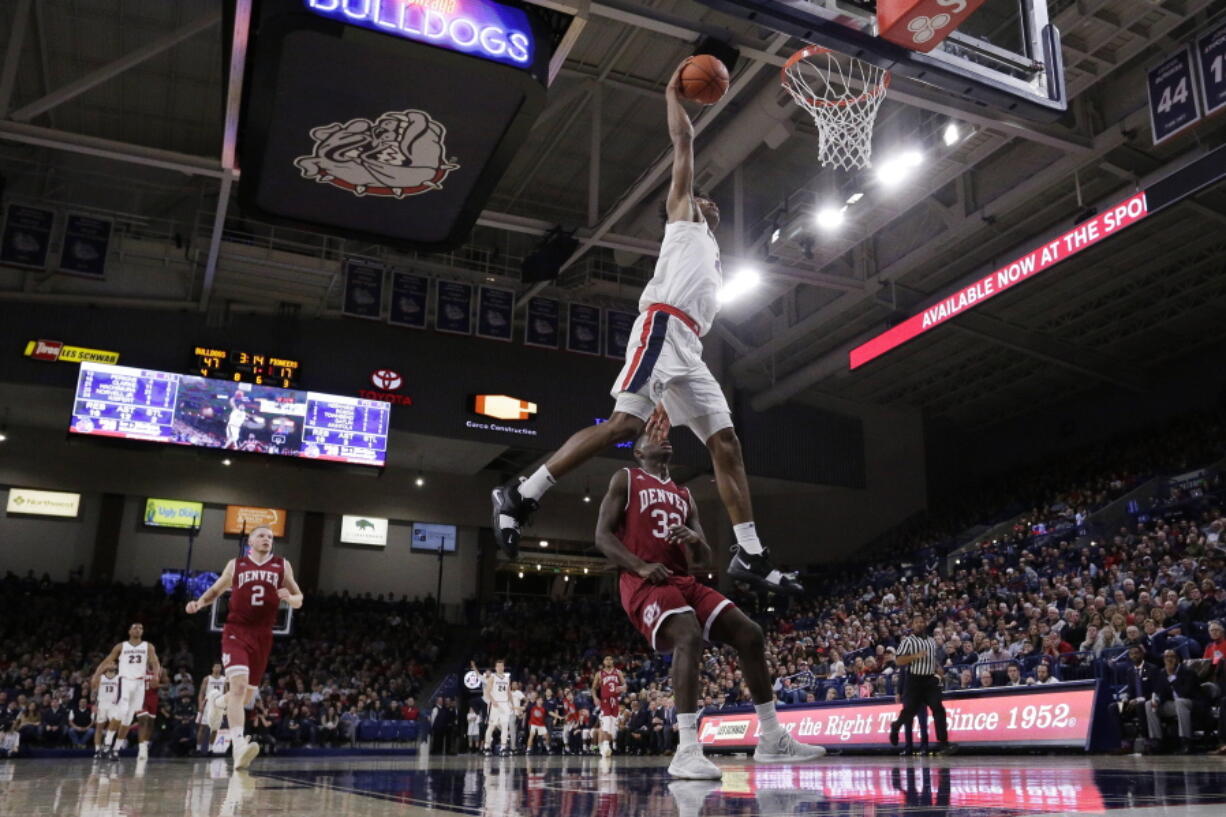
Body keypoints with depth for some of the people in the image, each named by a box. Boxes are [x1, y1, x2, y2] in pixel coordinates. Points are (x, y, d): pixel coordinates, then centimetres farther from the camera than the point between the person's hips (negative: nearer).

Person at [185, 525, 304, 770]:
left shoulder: (282, 565, 8)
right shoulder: (236, 564, 8)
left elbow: (299, 600, 9)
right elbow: (216, 590, 19)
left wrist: (290, 598, -15)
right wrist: (199, 603, -1)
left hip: (263, 636, 3)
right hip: (236, 631, -3)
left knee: (247, 696, 10)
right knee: (239, 684, -23)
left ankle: (223, 702, 44)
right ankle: (238, 746, -30)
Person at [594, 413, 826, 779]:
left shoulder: (685, 496, 24)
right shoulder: (625, 479, 7)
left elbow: (705, 556, 20)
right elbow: (602, 535, -3)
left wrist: (696, 540, -5)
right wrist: (641, 567, -18)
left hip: (685, 581, 7)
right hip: (644, 582, -7)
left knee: (750, 634, -5)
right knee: (689, 637, -34)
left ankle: (771, 738, 4)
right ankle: (687, 750, -37)